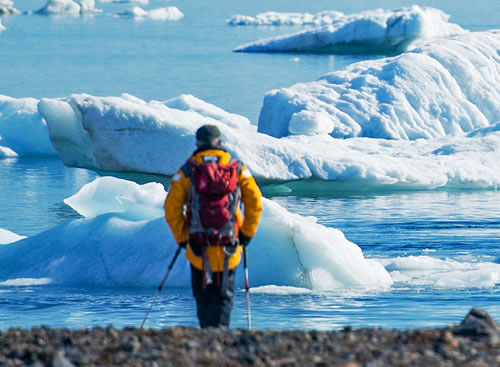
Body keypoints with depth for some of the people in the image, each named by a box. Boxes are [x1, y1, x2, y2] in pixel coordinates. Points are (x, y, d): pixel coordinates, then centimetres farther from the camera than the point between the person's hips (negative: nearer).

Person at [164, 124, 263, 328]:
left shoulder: (187, 171, 1)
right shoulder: (237, 168, 3)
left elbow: (172, 207, -5)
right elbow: (254, 202, -2)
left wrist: (181, 237, 4)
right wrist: (247, 233, 6)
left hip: (198, 246, 0)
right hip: (228, 246, 0)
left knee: (203, 296, 13)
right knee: (224, 296, 4)